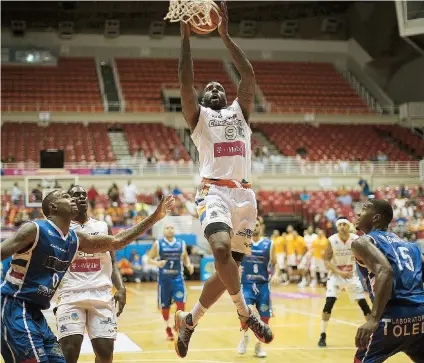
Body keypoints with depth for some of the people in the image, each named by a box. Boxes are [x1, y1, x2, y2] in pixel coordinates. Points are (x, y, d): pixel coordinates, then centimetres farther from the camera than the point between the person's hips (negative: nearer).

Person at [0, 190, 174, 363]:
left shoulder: (76, 239, 10)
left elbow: (117, 241, 15)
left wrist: (154, 218, 13)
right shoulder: (34, 230, -12)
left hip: (35, 311, 9)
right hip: (14, 307, -9)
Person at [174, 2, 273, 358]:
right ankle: (245, 313, -13)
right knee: (221, 248, -31)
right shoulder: (198, 115, 14)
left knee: (229, 265, 3)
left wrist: (226, 35, 6)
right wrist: (186, 37, -5)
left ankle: (189, 320, 22)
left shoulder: (240, 112, 21)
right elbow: (185, 82, -2)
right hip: (215, 191, -4)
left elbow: (249, 75, 8)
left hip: (244, 194, 4)